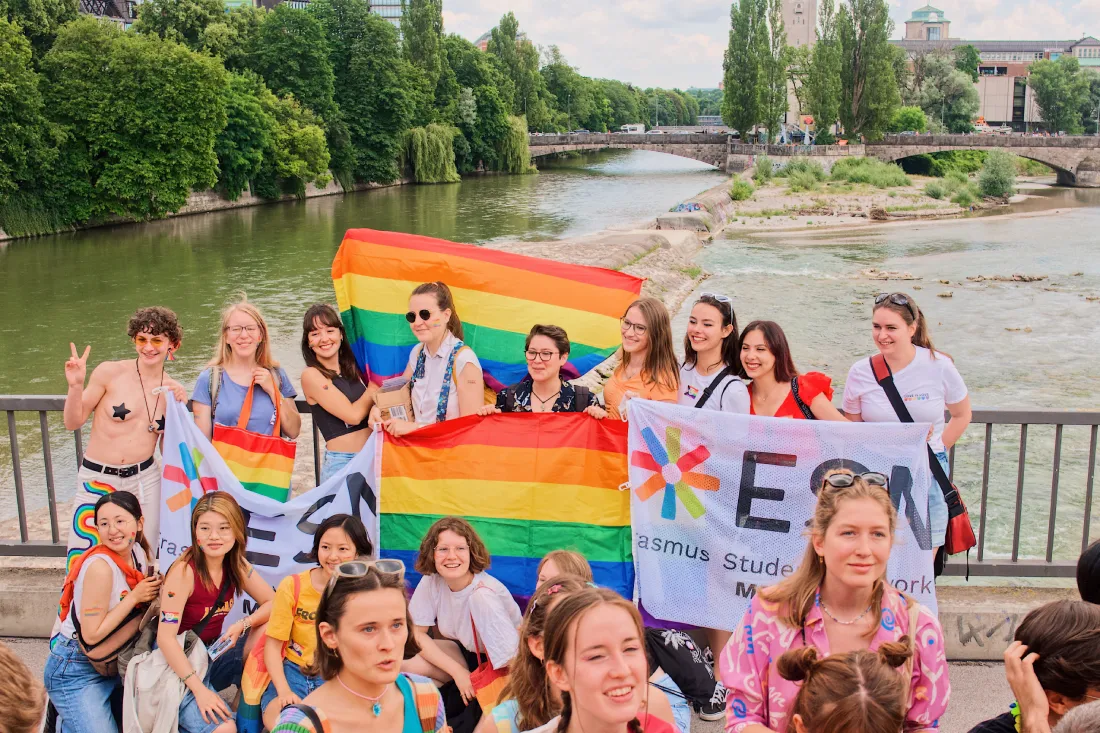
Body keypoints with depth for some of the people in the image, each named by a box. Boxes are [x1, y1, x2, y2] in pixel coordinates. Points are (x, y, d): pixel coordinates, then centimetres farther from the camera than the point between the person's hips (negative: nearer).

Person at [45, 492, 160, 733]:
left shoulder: (138, 552, -2)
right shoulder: (101, 566, -23)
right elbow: (92, 634, -23)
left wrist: (154, 590, -10)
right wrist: (134, 597, -20)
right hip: (76, 671, -7)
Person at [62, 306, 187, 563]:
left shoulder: (172, 389, 3)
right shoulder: (109, 372, -7)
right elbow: (73, 422, -2)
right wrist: (75, 385, -17)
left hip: (145, 481, 2)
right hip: (97, 479, -2)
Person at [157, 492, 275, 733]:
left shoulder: (237, 566, -3)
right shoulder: (184, 571, -22)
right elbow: (165, 637, -26)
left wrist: (242, 625, -19)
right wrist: (199, 689, -30)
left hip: (213, 654, 7)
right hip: (180, 662, -7)